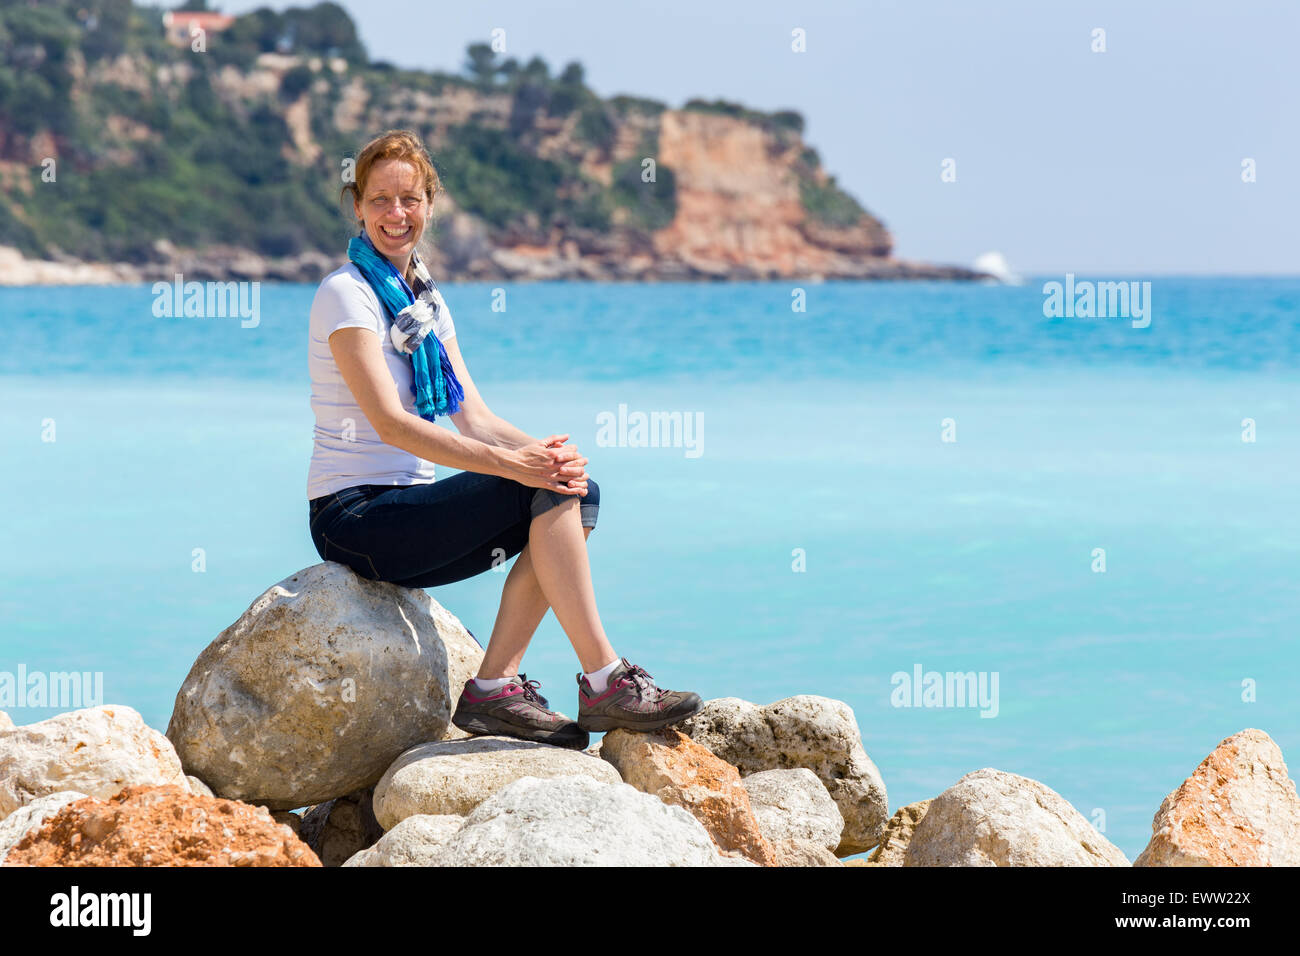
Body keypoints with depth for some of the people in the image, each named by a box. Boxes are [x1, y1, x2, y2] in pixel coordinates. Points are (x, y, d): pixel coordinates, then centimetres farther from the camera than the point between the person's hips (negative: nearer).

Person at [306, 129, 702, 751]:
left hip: (406, 505, 8)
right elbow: (390, 422, -21)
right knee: (544, 490, -22)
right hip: (353, 518, -8)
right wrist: (507, 462, -29)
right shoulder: (345, 294, -10)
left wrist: (546, 452, -13)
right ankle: (604, 683, -21)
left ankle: (495, 689, -10)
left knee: (576, 491, -9)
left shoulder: (428, 300, 15)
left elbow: (473, 418, 8)